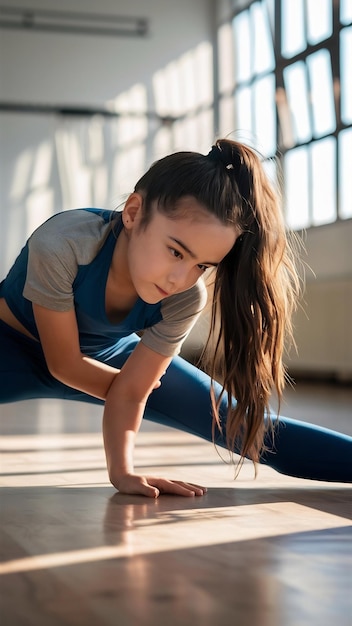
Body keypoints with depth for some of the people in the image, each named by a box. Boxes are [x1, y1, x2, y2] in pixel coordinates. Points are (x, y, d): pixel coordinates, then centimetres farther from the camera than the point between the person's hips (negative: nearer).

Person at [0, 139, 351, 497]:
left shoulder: (186, 300, -27)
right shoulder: (61, 245, -39)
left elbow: (131, 393, -20)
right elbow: (64, 364, -27)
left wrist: (122, 471, -29)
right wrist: (130, 385, -15)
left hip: (106, 358, 3)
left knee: (242, 422, -4)